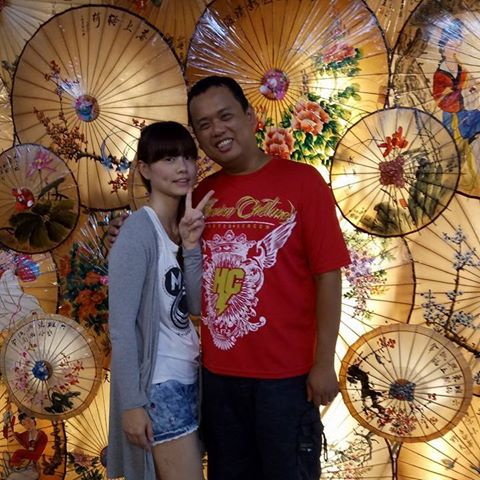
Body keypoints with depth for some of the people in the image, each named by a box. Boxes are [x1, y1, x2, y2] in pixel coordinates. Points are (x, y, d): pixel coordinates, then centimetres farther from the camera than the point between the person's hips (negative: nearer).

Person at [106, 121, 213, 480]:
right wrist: (131, 402, -17)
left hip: (189, 378, 8)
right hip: (159, 385, -8)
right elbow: (121, 325, -18)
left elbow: (195, 306, -1)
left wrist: (191, 245, -11)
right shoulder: (139, 230, -16)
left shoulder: (183, 227, 6)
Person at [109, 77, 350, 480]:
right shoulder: (201, 193, 5)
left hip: (286, 373, -4)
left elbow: (327, 276, -10)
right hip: (218, 371, 5)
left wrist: (324, 363, -13)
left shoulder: (301, 181, -8)